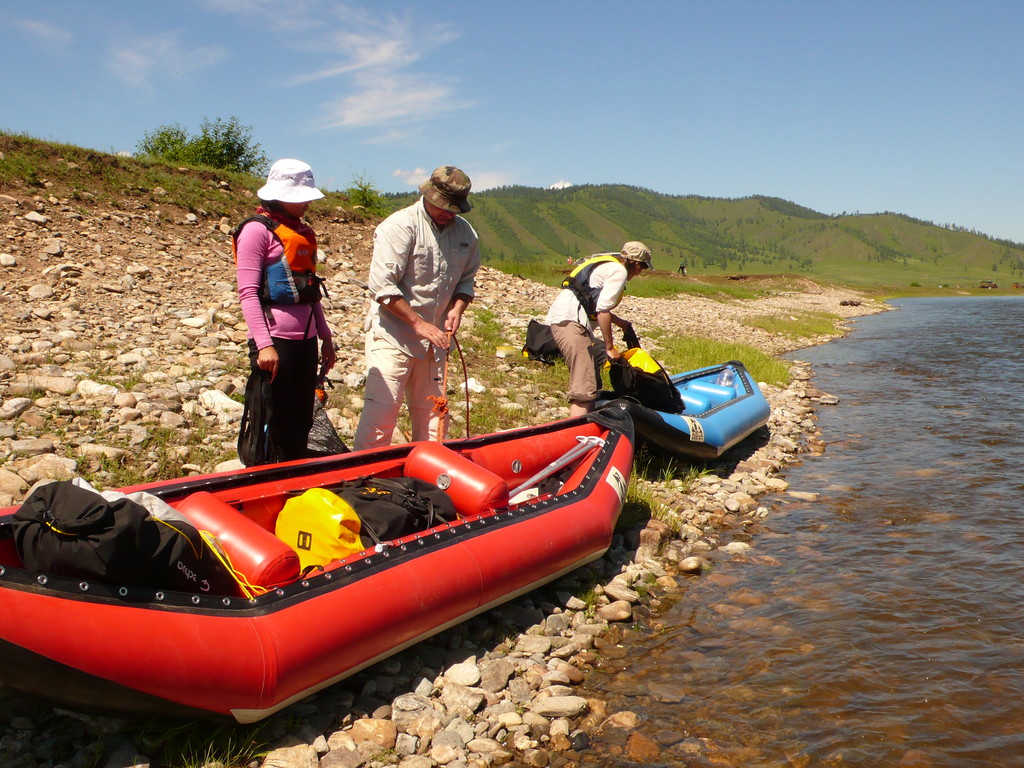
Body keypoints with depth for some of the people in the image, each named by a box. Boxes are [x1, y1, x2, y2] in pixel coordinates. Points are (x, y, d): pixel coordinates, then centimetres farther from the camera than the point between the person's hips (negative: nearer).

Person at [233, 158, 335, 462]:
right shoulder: (257, 229, -6)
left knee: (301, 422, 12)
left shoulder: (303, 231, 16)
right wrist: (263, 344, -21)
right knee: (273, 423, -1)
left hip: (306, 339, 7)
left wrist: (325, 337, 17)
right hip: (276, 339, -7)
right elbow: (247, 293, -13)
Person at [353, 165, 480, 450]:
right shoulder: (400, 226, -12)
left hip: (434, 339, 6)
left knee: (433, 414, 11)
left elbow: (466, 280, 17)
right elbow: (382, 287, -17)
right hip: (392, 336, -6)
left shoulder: (465, 233, 7)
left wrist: (457, 308, -4)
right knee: (381, 413, -8)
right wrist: (418, 323, -19)